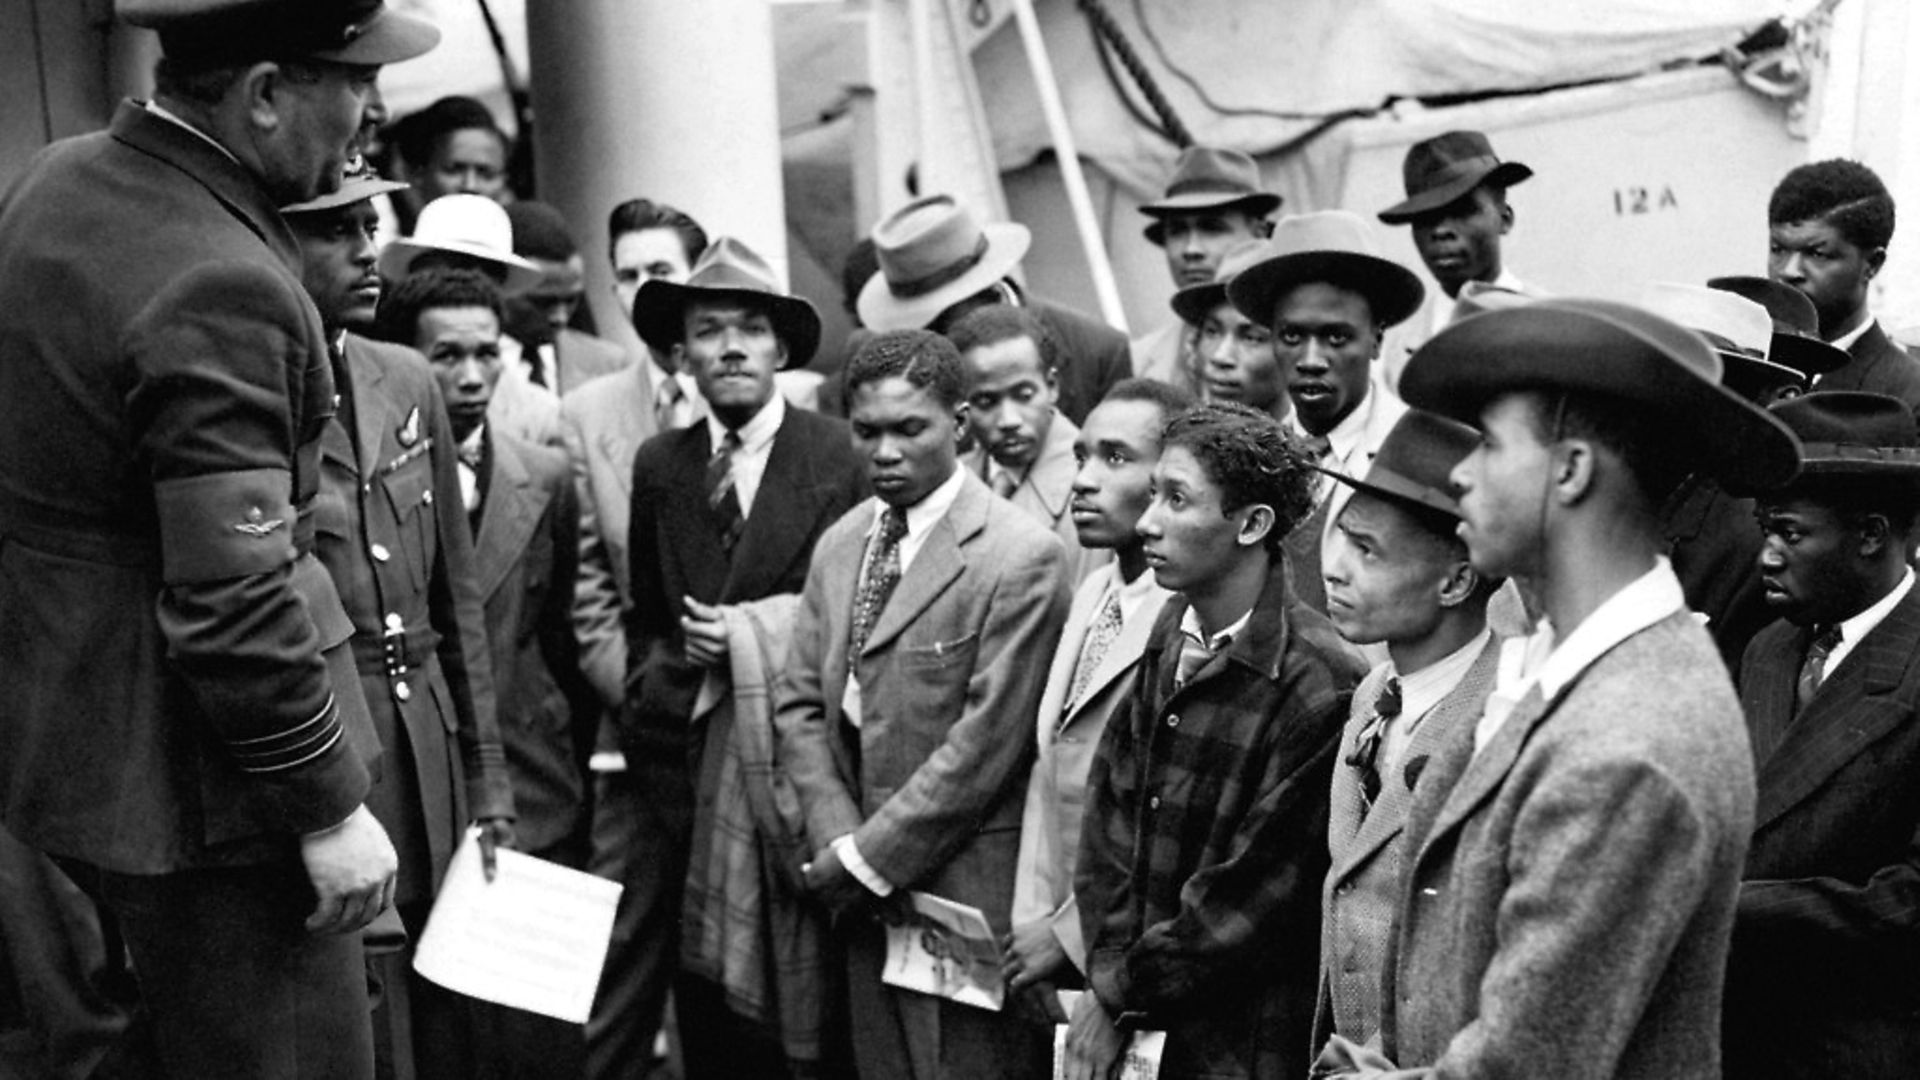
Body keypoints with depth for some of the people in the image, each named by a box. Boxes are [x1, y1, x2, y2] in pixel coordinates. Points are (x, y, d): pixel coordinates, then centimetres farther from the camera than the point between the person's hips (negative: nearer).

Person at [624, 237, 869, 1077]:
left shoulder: (840, 455, -4)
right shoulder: (659, 464, 9)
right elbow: (644, 616, 15)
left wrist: (751, 634, -10)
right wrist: (664, 679, -2)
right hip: (690, 763, 4)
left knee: (804, 1001, 3)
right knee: (707, 1012, 8)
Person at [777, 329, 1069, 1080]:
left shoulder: (1020, 557, -13)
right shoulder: (837, 545, 9)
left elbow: (986, 740, -16)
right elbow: (799, 703, 9)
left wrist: (865, 858, -11)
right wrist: (839, 842, -4)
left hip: (965, 892, -6)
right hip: (862, 899, 6)